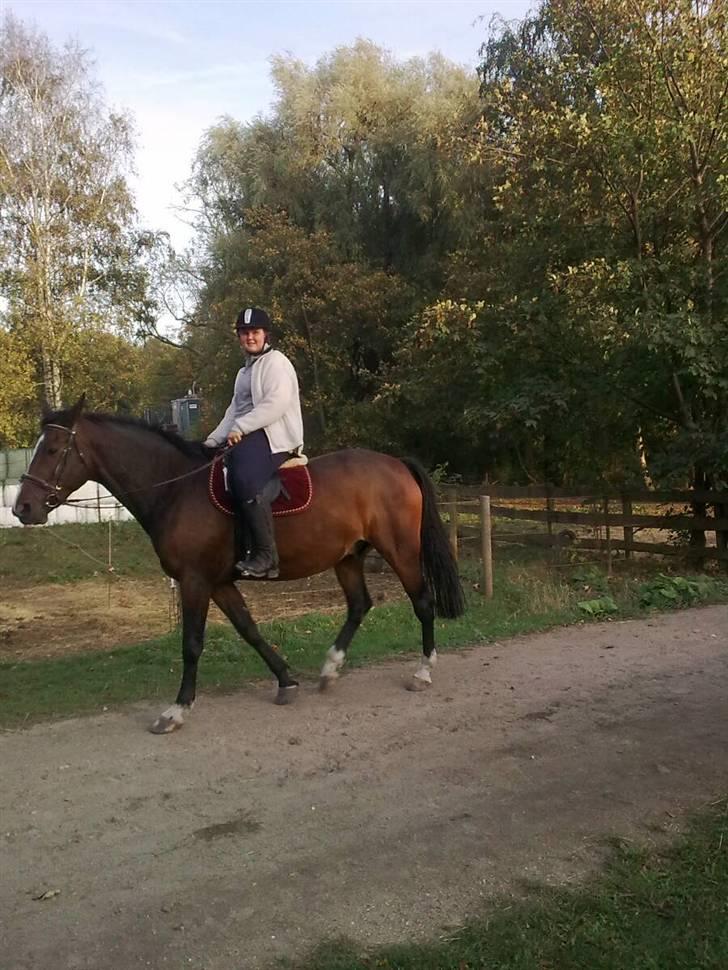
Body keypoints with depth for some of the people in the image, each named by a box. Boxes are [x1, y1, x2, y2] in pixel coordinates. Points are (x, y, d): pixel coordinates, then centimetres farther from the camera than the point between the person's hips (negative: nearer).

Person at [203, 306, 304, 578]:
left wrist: (240, 427, -19)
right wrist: (213, 440, 10)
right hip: (249, 438, 10)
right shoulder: (245, 371, 27)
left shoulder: (275, 361, -3)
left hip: (275, 438, -10)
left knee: (243, 480, -34)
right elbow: (234, 411, 24)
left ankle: (266, 556, -33)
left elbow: (276, 404, -17)